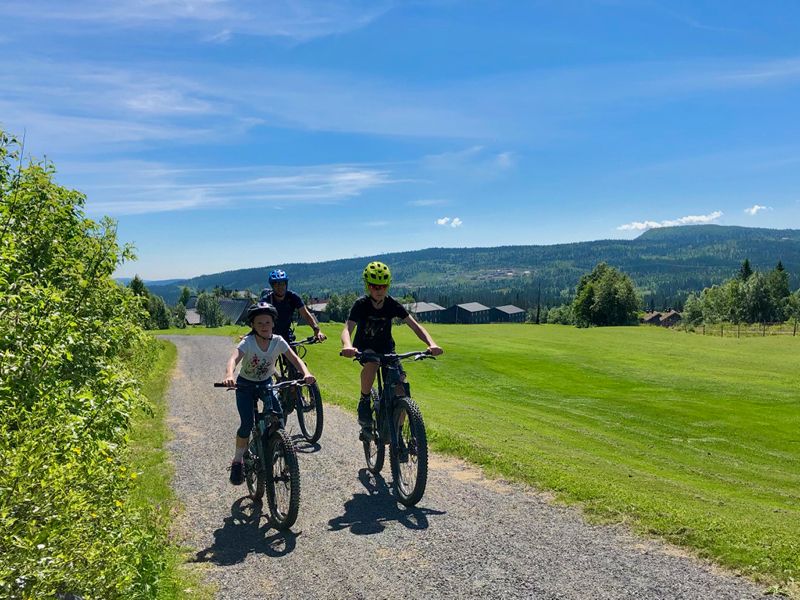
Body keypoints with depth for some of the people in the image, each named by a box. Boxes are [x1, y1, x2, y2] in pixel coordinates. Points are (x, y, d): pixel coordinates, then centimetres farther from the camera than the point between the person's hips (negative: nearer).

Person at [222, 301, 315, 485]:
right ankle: (238, 460, 7)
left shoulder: (278, 341, -17)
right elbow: (234, 359, -43)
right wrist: (229, 376, -64)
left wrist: (306, 373, -45)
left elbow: (295, 359, -24)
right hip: (245, 385, -2)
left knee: (278, 416, -16)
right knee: (247, 424, -16)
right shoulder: (247, 342, -26)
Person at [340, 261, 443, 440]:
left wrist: (431, 343, -38)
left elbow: (415, 325, -19)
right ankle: (364, 402, -17)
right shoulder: (361, 305, -20)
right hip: (364, 348, -2)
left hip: (386, 348, 3)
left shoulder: (392, 304, -14)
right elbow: (347, 329, -33)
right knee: (372, 362, -39)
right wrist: (347, 346, -57)